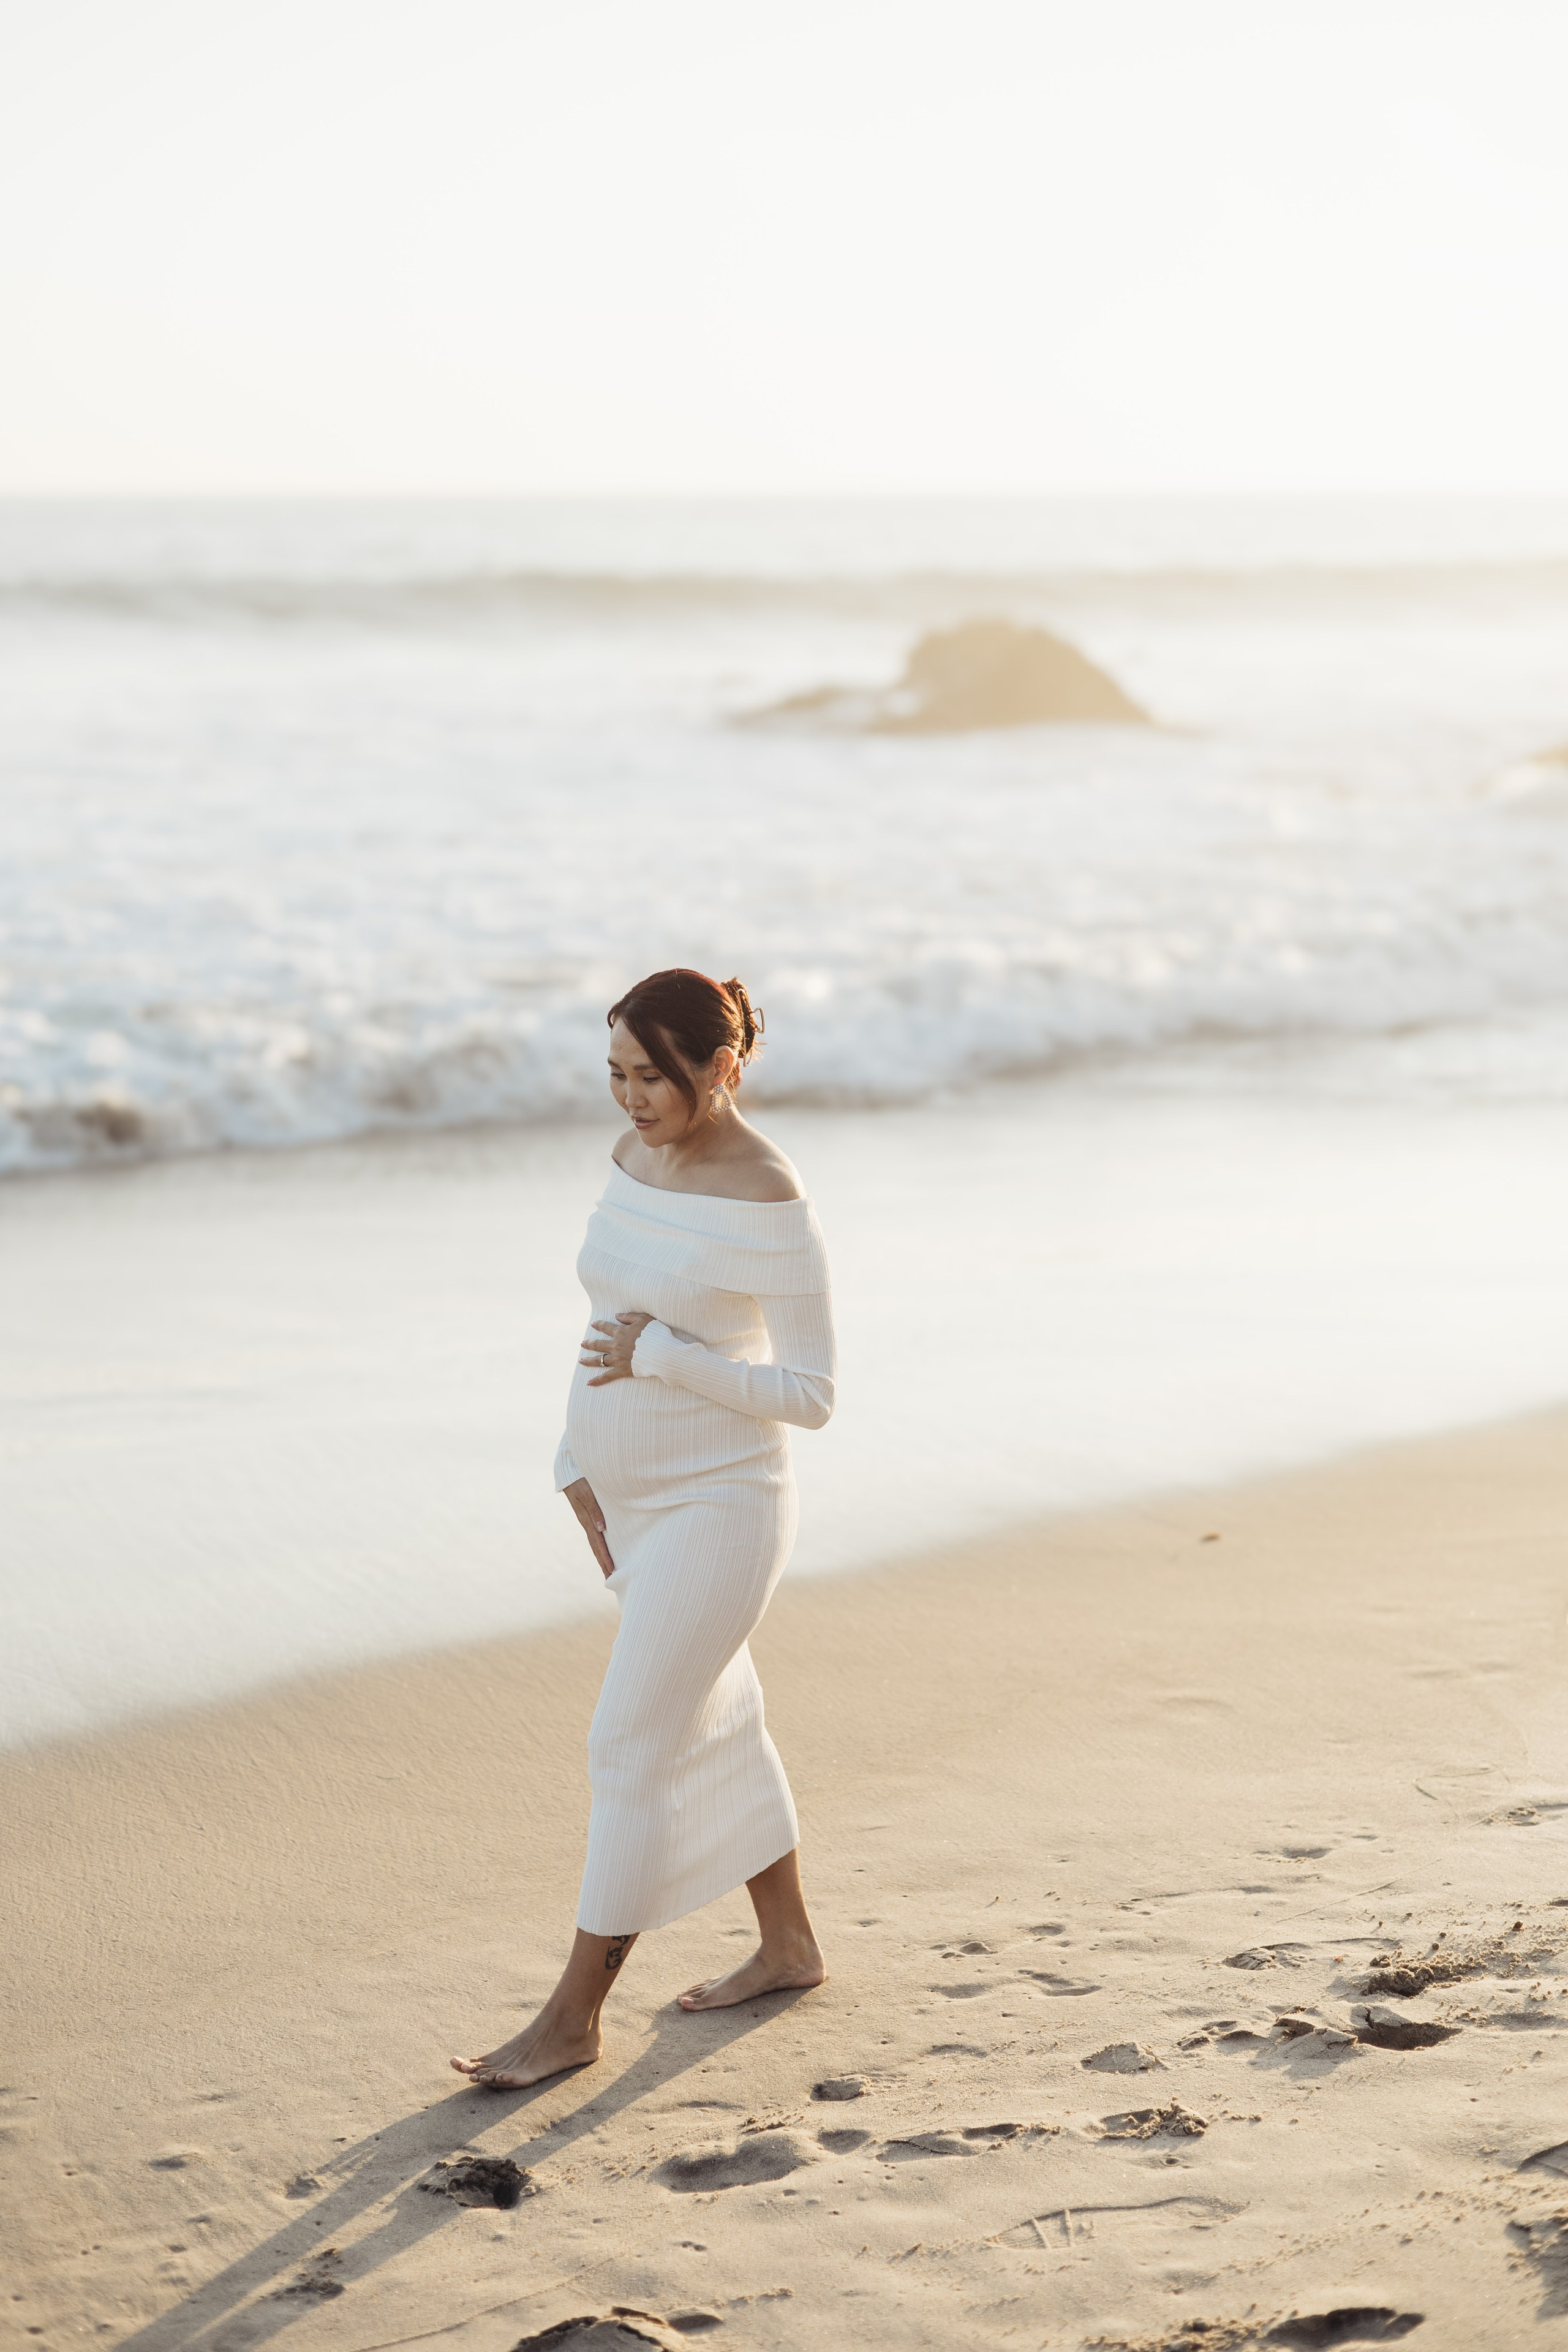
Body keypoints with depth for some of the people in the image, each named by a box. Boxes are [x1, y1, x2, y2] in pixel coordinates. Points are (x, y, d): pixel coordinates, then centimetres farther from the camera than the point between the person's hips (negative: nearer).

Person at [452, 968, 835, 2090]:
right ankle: (788, 1946, 37)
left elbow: (811, 1395, -19)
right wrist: (581, 1460, 9)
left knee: (631, 1752, -5)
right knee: (716, 1721, 20)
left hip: (720, 1507, -9)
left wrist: (663, 1358, -24)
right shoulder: (639, 1155, 2)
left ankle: (575, 2016, 6)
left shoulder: (771, 1205, -22)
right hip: (636, 1497, 9)